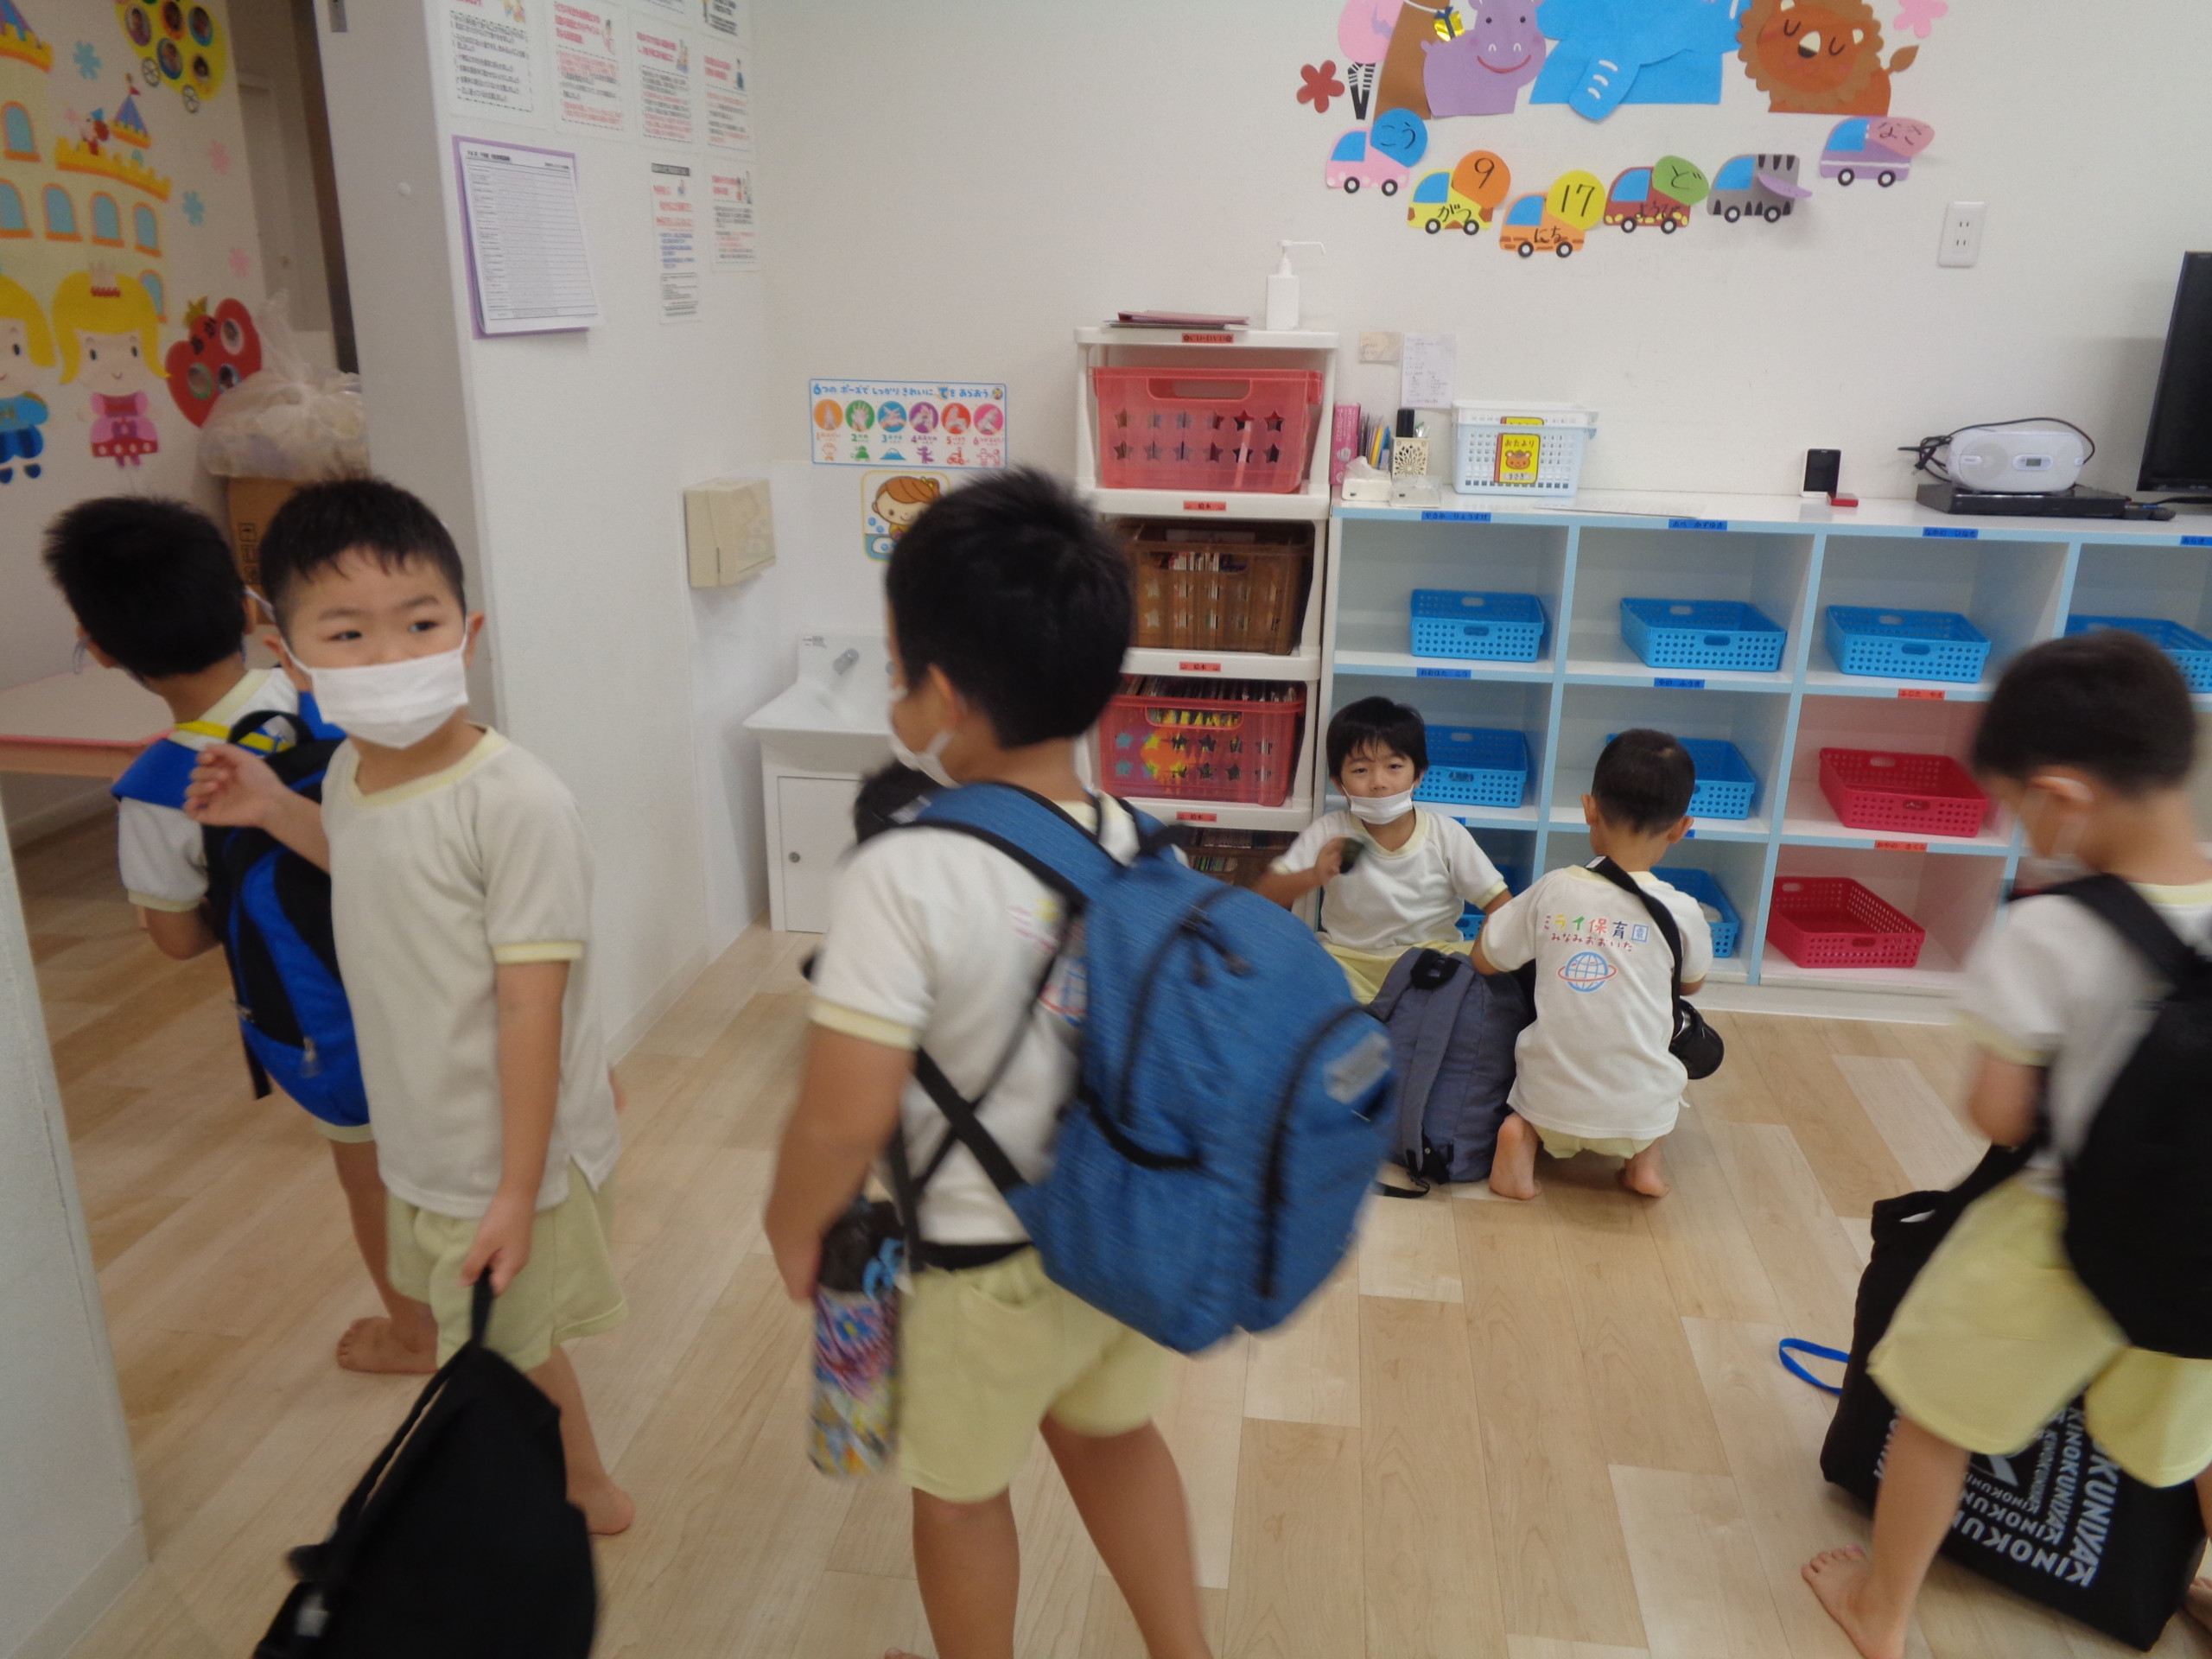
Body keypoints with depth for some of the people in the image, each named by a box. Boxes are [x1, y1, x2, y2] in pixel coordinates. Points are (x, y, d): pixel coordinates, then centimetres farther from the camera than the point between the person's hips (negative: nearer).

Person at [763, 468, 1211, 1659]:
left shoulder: (903, 878, -28)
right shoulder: (1145, 854, -10)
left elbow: (847, 1114, -25)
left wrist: (795, 1226, -5)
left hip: (981, 1268, -5)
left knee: (961, 1492, 23)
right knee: (1112, 1433, 31)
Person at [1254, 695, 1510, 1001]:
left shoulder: (1447, 835, -5)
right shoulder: (1329, 832, -6)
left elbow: (1499, 902, -2)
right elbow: (1263, 896, -8)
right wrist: (1313, 877, -29)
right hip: (1348, 960, 0)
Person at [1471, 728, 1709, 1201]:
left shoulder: (1551, 892, -9)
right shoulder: (1681, 911, -9)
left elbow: (1484, 960, 3)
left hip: (1550, 1104, 0)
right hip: (1639, 1115, 0)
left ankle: (1522, 1132, 3)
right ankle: (1645, 1158, 13)